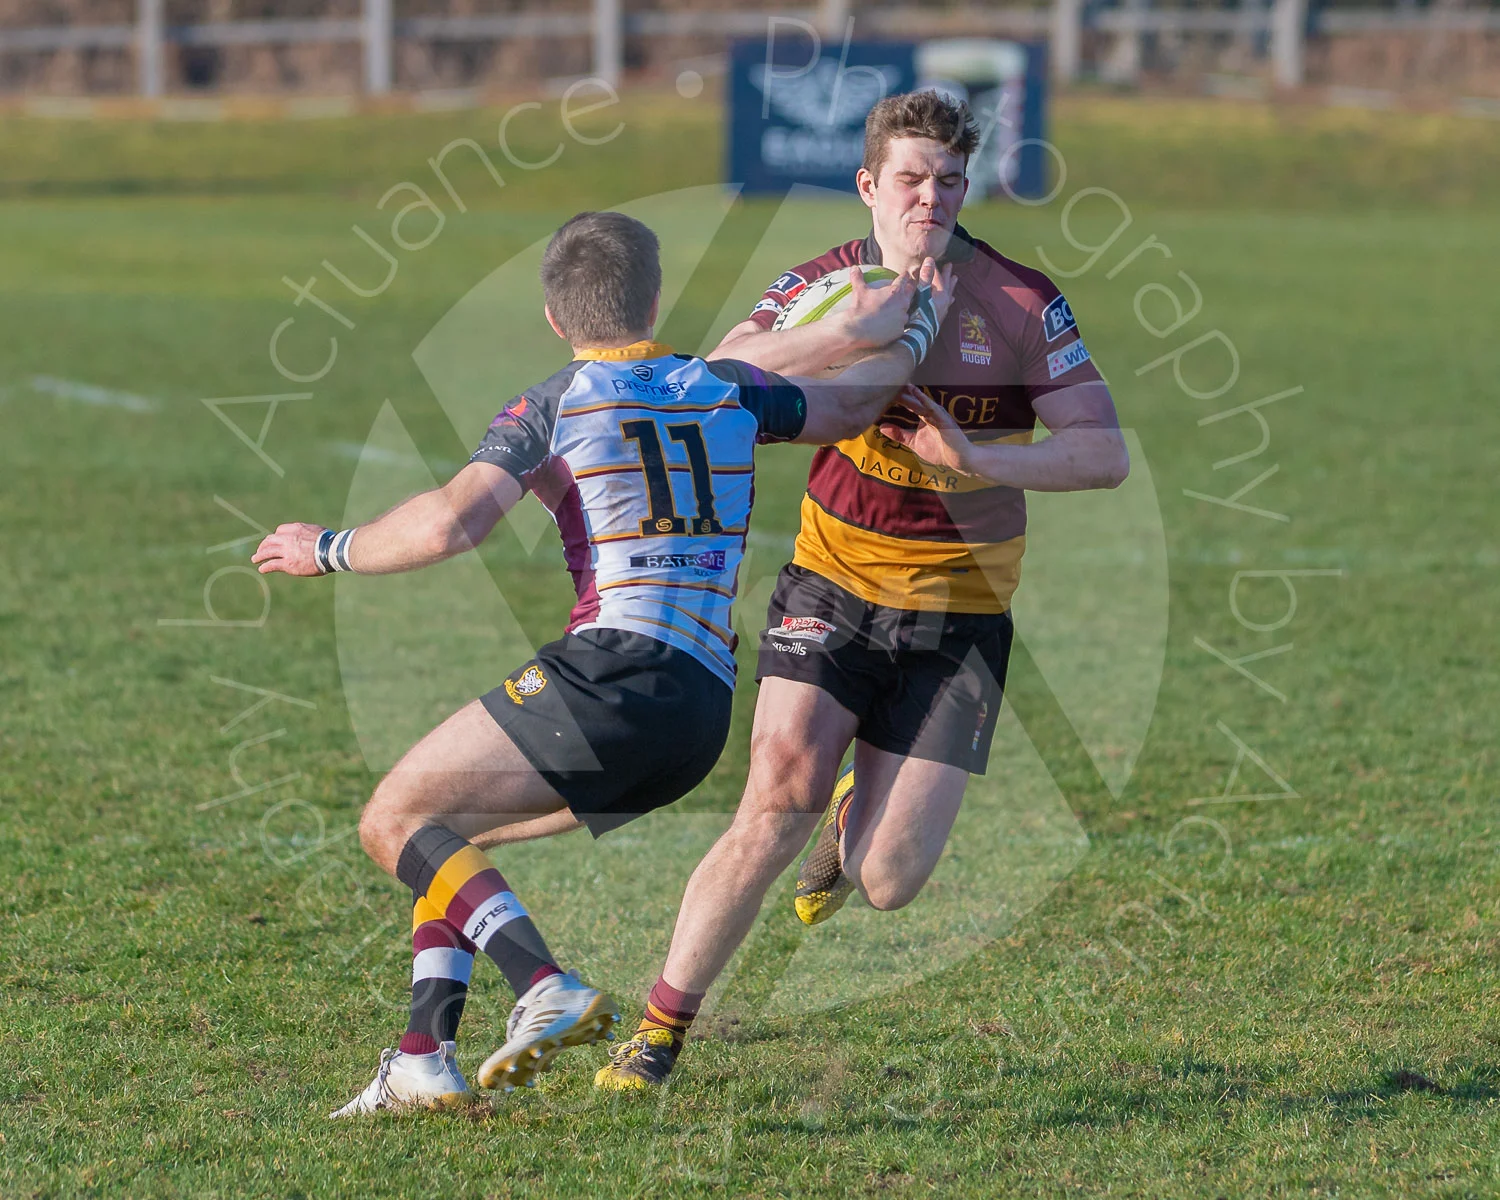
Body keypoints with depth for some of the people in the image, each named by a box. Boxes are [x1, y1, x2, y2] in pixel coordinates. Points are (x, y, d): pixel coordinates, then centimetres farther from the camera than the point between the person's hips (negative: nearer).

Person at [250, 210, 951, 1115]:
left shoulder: (551, 408, 0)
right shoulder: (726, 391, 16)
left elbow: (450, 523, -13)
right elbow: (853, 406, 32)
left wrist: (329, 550, 2)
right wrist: (916, 333, 50)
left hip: (616, 675, -7)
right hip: (704, 719, 7)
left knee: (396, 820, -3)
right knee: (446, 830, 21)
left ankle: (548, 989, -23)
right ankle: (424, 1058, 9)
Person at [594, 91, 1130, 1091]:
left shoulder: (1025, 304, -6)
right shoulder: (827, 285, -4)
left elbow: (1107, 454, -9)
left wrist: (982, 459, -24)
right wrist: (861, 326, -30)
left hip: (959, 615, 0)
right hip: (834, 586, 0)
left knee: (888, 883, -6)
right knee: (778, 803, -19)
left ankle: (859, 816, 34)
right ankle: (658, 1035, -6)